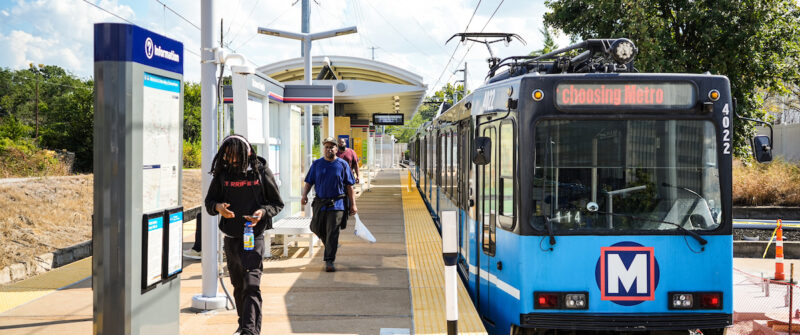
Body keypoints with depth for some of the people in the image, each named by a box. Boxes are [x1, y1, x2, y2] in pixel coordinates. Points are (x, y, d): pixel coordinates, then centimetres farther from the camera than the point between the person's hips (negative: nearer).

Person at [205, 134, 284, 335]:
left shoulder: (261, 172, -3)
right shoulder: (222, 174, 3)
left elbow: (277, 204, 4)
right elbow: (209, 201, 11)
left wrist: (263, 212, -16)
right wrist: (218, 207, -12)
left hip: (254, 236, -4)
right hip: (231, 237, 4)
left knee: (251, 284, -14)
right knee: (238, 284, 14)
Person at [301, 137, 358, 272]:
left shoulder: (343, 164, 3)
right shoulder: (316, 164, 9)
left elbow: (349, 186, 3)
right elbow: (309, 182, 8)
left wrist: (353, 204, 0)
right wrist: (304, 195, -11)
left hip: (337, 203, -3)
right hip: (320, 202, 4)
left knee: (332, 232, -8)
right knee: (316, 228, 10)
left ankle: (329, 261, -8)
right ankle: (330, 246, 37)